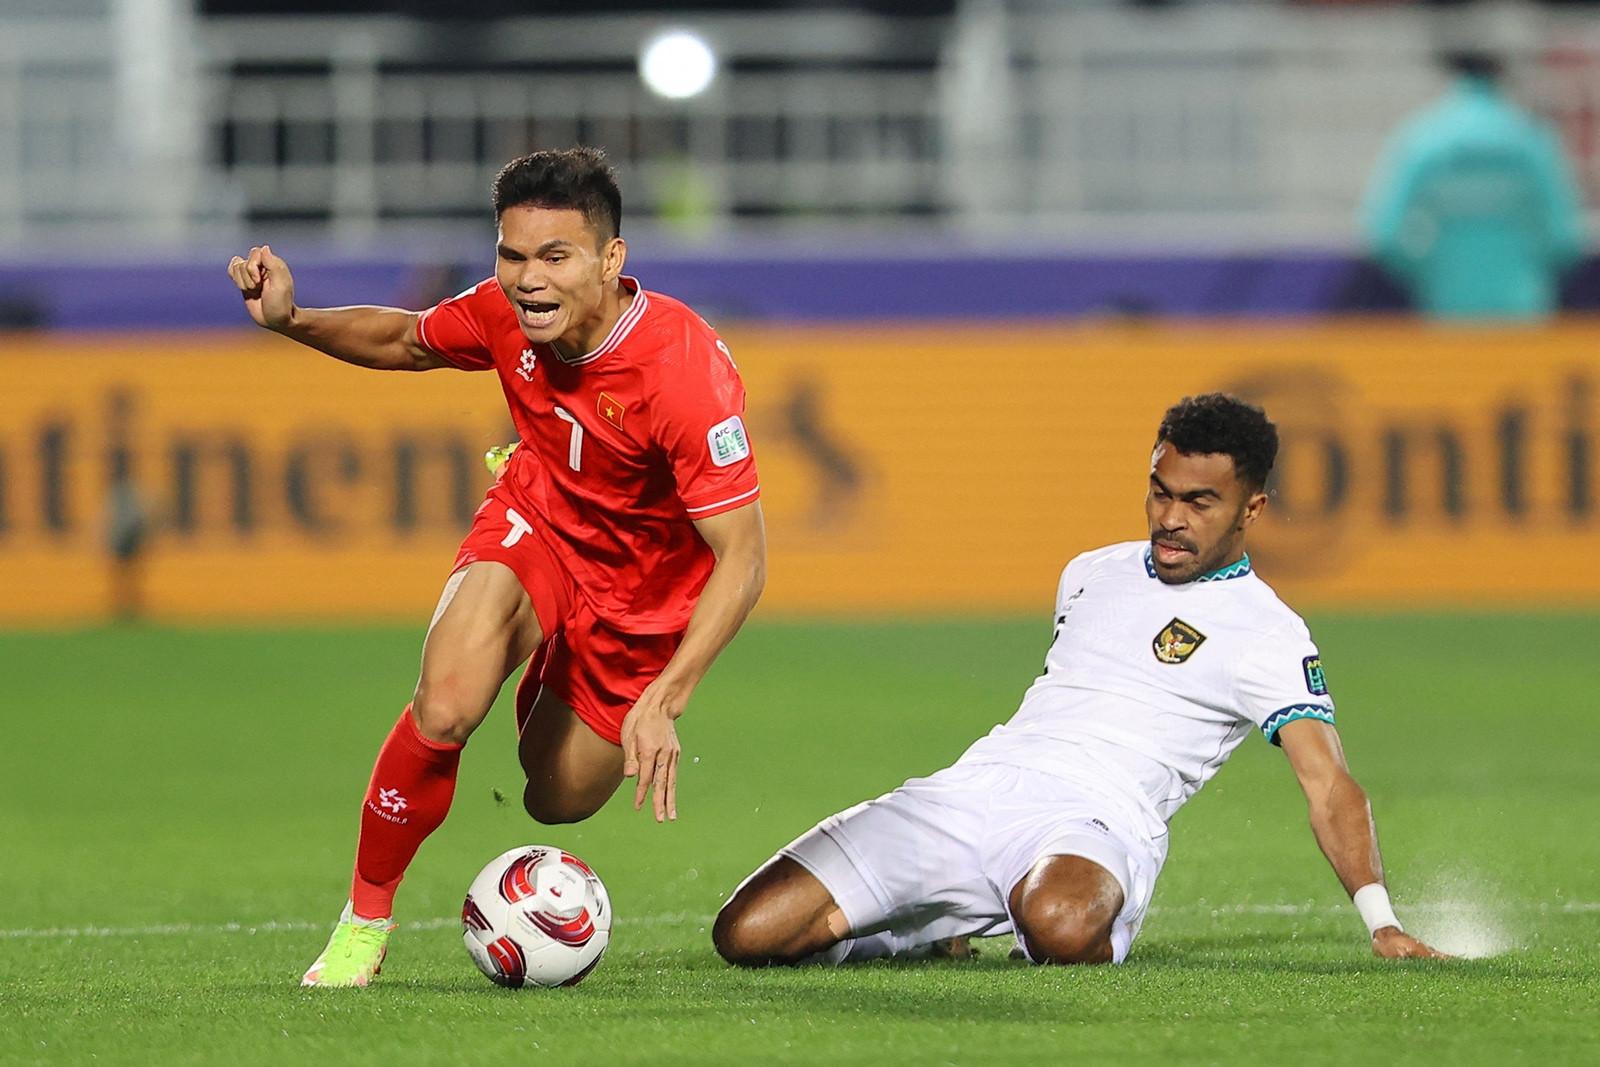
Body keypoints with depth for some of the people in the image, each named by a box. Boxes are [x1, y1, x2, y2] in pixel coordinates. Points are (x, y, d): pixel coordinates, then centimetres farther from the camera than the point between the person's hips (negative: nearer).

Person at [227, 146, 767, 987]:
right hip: (536, 519, 2)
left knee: (556, 801, 11)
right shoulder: (503, 314, -21)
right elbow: (403, 341, 4)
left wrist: (664, 701, -41)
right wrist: (290, 321, -16)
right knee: (445, 706, -27)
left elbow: (742, 556, -32)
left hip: (643, 589, -2)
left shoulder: (688, 371, -36)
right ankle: (364, 923, -7)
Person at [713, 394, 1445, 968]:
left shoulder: (1265, 636, 2)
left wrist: (1381, 922, -20)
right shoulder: (1090, 575, 22)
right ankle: (936, 936, 14)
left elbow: (1328, 786, -7)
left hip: (1097, 822, -6)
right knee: (747, 933, -13)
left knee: (1060, 924, -45)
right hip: (967, 790, 6)